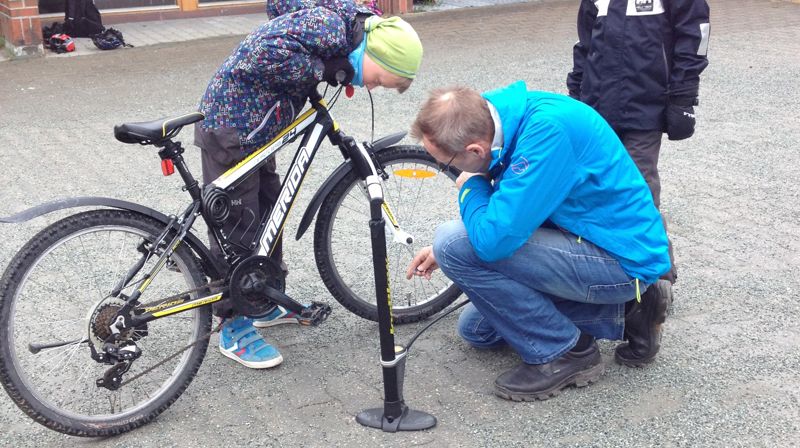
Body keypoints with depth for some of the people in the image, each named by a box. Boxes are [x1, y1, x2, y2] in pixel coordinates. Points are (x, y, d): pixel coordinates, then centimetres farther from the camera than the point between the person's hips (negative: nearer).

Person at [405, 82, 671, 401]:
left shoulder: (547, 130, -31)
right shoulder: (501, 111, -2)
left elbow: (493, 239, -34)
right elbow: (508, 211, 16)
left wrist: (469, 188, -13)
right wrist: (444, 253, 13)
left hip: (624, 261, -10)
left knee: (455, 242, -21)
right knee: (477, 328, 18)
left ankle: (564, 352, -6)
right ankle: (620, 313, 13)